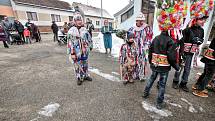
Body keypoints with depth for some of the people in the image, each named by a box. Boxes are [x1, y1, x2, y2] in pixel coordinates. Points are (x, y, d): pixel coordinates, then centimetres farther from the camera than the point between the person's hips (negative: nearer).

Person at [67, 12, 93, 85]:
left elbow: (89, 39, 15)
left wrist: (90, 47, 18)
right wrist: (72, 53, -17)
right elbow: (70, 43, -13)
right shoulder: (71, 31, -9)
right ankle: (79, 78, 26)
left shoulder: (84, 29, 6)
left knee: (85, 65, 18)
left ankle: (86, 75, 37)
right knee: (78, 66, 6)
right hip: (76, 52, -4)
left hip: (85, 52, 5)